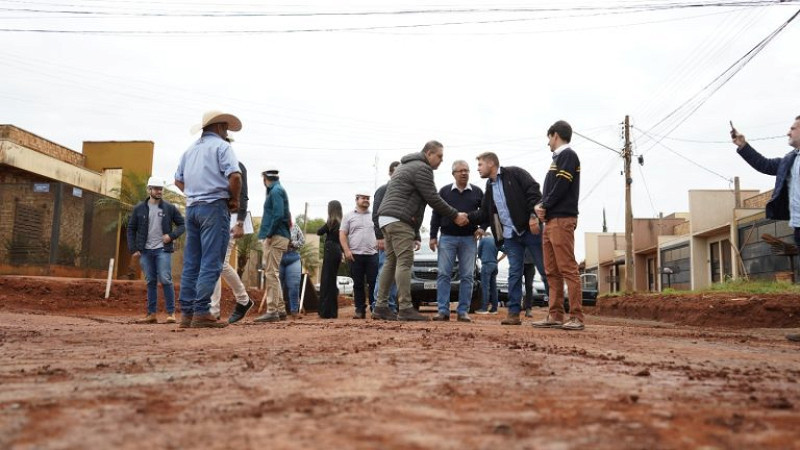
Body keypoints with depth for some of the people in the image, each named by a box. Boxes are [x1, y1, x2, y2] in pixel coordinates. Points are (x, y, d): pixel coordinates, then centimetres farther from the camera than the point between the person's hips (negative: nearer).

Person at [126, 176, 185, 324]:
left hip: (163, 250, -2)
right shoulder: (139, 209, 5)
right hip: (145, 251, 2)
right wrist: (133, 249, 1)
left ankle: (171, 313, -3)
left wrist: (172, 235, -10)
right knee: (151, 282, 7)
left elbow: (182, 225, 7)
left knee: (165, 280, -9)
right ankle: (151, 314, 10)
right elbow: (131, 229, 9)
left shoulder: (170, 208, 3)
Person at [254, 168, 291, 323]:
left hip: (275, 237, -10)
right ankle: (280, 310, 19)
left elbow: (279, 215, -20)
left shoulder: (276, 191, -9)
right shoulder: (277, 190, 20)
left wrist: (269, 235, -18)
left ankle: (272, 311, -9)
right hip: (278, 237, 10)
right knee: (272, 273, 14)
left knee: (271, 273, -9)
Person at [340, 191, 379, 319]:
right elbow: (342, 235, 4)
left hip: (372, 255, 1)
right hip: (355, 255, -1)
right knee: (358, 284, 2)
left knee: (374, 283, -4)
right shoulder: (349, 216, 9)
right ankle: (360, 310, 7)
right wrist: (347, 250, -8)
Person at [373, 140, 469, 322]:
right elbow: (433, 199, -9)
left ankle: (380, 307, 8)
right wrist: (455, 216, 0)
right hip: (399, 220, -10)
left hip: (385, 217, 10)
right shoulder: (422, 168, -5)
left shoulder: (406, 166, 26)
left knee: (391, 262, 9)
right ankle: (405, 309, -15)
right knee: (405, 262, -12)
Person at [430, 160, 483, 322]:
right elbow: (436, 215, 7)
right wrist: (433, 236, 2)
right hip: (447, 237, 0)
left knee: (467, 276, -1)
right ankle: (443, 310, -3)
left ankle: (463, 311, 4)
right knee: (443, 274, -6)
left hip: (469, 239, 1)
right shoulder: (444, 191, 7)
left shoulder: (477, 192, 9)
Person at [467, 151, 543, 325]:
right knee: (514, 273, 5)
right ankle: (513, 313, 7)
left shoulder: (514, 173, -2)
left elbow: (533, 191, -12)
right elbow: (484, 214, 18)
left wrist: (533, 215, -21)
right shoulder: (489, 187, 18)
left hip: (530, 229, -6)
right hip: (510, 235, 6)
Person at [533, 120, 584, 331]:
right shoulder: (558, 158, 23)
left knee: (568, 269, -11)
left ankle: (576, 317, -11)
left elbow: (561, 187, -15)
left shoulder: (567, 155, -4)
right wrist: (541, 206, 3)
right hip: (551, 221, 10)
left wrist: (544, 206, -6)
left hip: (562, 219, -10)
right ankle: (555, 316, 10)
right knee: (552, 271, 7)